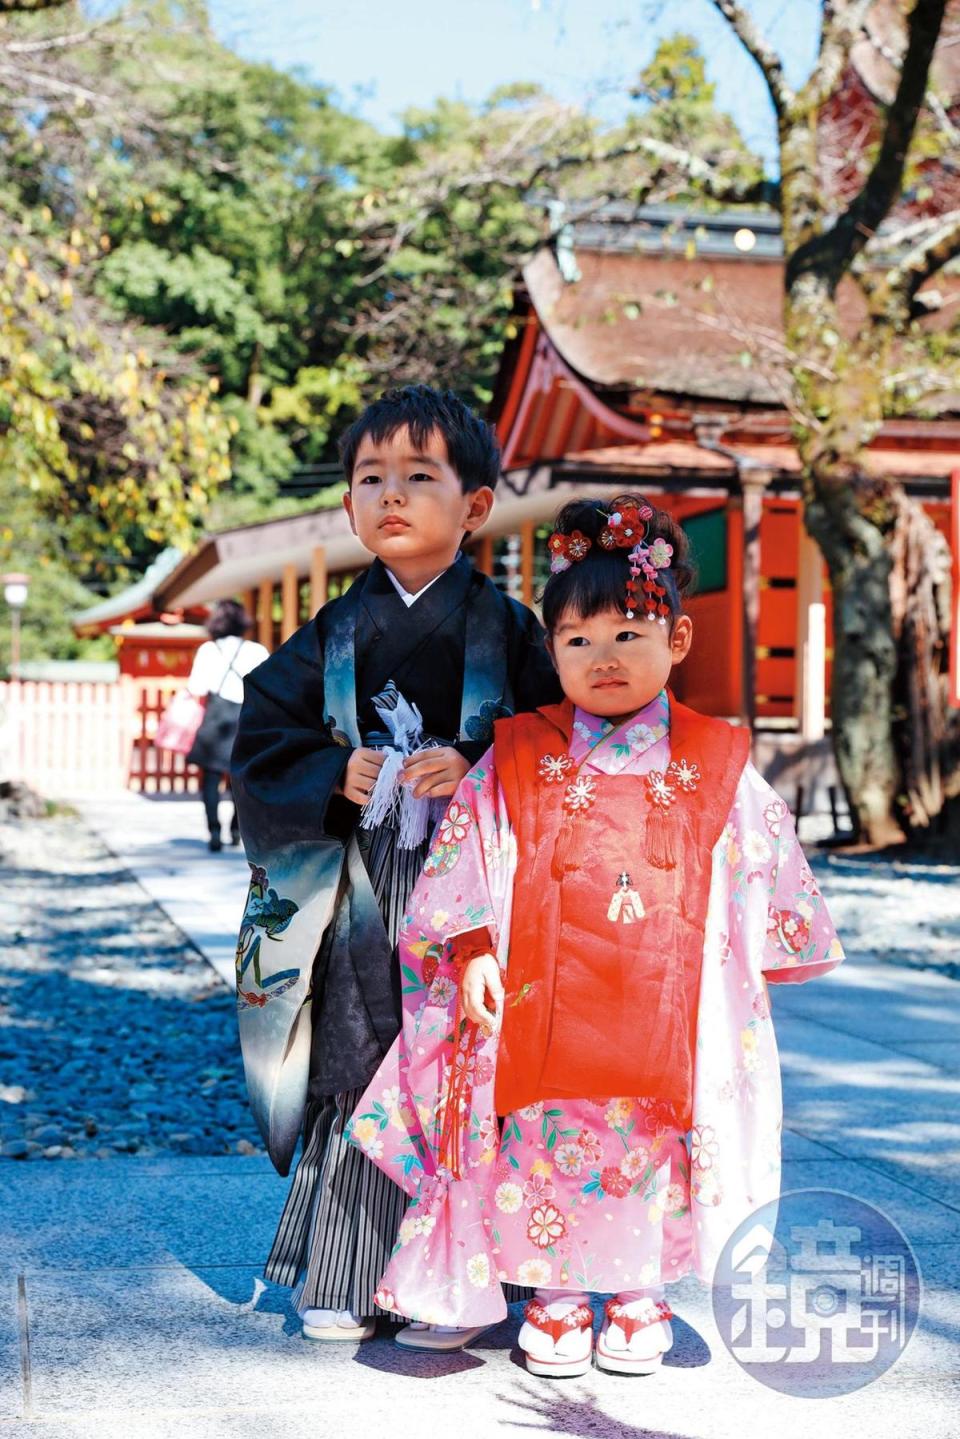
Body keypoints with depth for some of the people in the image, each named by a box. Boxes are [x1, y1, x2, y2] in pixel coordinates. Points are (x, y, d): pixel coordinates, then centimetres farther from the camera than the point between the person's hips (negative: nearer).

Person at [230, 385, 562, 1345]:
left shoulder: (507, 630, 4)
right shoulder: (332, 636, 10)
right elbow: (262, 743, 8)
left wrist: (476, 769, -17)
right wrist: (334, 777, -10)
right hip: (356, 896, 1)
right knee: (355, 1075, 1)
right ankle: (341, 1281, 13)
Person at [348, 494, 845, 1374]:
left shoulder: (715, 768, 3)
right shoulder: (516, 763, 3)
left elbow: (762, 874, 10)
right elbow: (467, 860, 3)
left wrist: (753, 977, 11)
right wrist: (474, 952, -6)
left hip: (664, 1018, 0)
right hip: (543, 1011, 0)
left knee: (654, 1146, 6)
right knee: (544, 1143, 4)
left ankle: (640, 1295, 25)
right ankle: (555, 1298, 22)